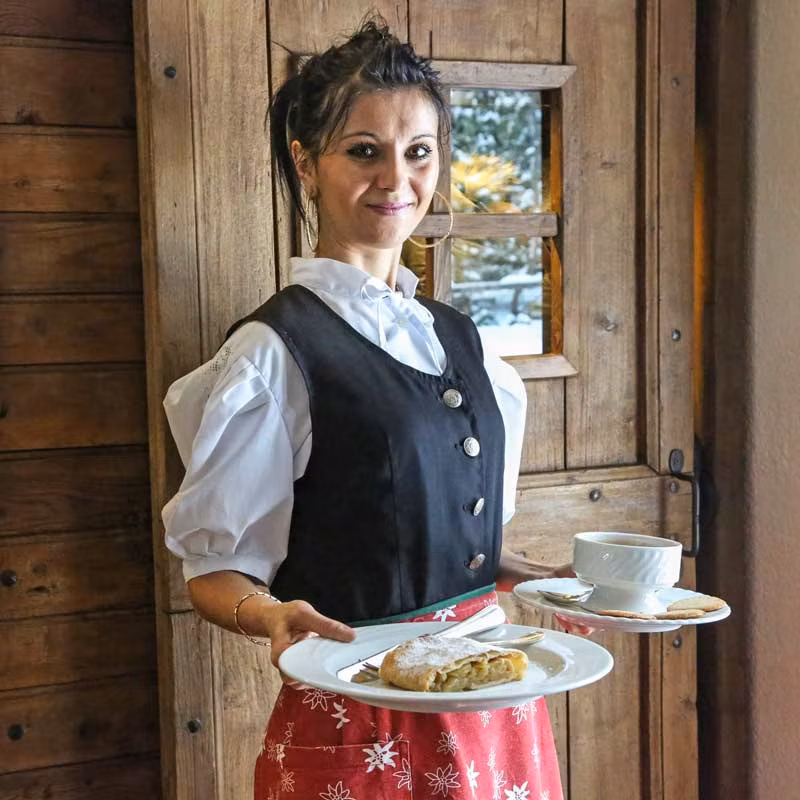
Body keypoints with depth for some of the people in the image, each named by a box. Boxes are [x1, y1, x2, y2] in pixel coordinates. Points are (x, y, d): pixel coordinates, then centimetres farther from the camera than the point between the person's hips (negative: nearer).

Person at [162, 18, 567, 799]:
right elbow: (215, 568, -11)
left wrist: (557, 581, 2)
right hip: (360, 725, -6)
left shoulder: (456, 337, 6)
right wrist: (272, 615, -30)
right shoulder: (274, 352, -15)